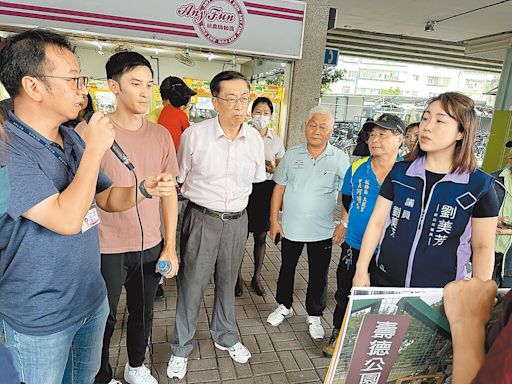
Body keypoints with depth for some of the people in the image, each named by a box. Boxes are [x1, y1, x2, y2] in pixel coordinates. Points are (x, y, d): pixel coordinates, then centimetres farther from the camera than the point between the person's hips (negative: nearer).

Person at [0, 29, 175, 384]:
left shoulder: (73, 139, 1)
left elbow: (106, 199, 6)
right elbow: (66, 219, -32)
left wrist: (144, 189, -14)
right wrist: (94, 150, -24)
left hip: (93, 299, 7)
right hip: (40, 320, -6)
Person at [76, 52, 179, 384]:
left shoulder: (161, 135, 1)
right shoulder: (89, 131, -11)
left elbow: (169, 192, 4)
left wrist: (170, 246, 3)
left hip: (151, 246, 4)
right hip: (106, 249, -3)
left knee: (143, 313, 21)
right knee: (104, 320, 17)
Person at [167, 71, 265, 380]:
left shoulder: (255, 138, -3)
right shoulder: (194, 135, -14)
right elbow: (178, 180, -2)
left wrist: (235, 196, 11)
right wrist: (203, 195, 0)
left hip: (237, 219, 3)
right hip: (202, 218, -3)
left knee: (228, 282, 20)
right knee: (191, 284, 8)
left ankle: (225, 337, 43)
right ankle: (182, 348, 31)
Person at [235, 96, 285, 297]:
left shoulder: (276, 140, 5)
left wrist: (272, 169, -7)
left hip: (266, 189, 2)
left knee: (261, 236, 11)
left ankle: (257, 277, 29)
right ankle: (238, 277, 22)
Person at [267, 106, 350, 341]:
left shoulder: (340, 159, -6)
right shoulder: (292, 154, -2)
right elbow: (279, 188, 2)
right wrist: (274, 221, -1)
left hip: (322, 231, -1)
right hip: (290, 227, 2)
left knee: (318, 275, 12)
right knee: (287, 268, 18)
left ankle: (314, 316, 34)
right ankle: (284, 306, 41)